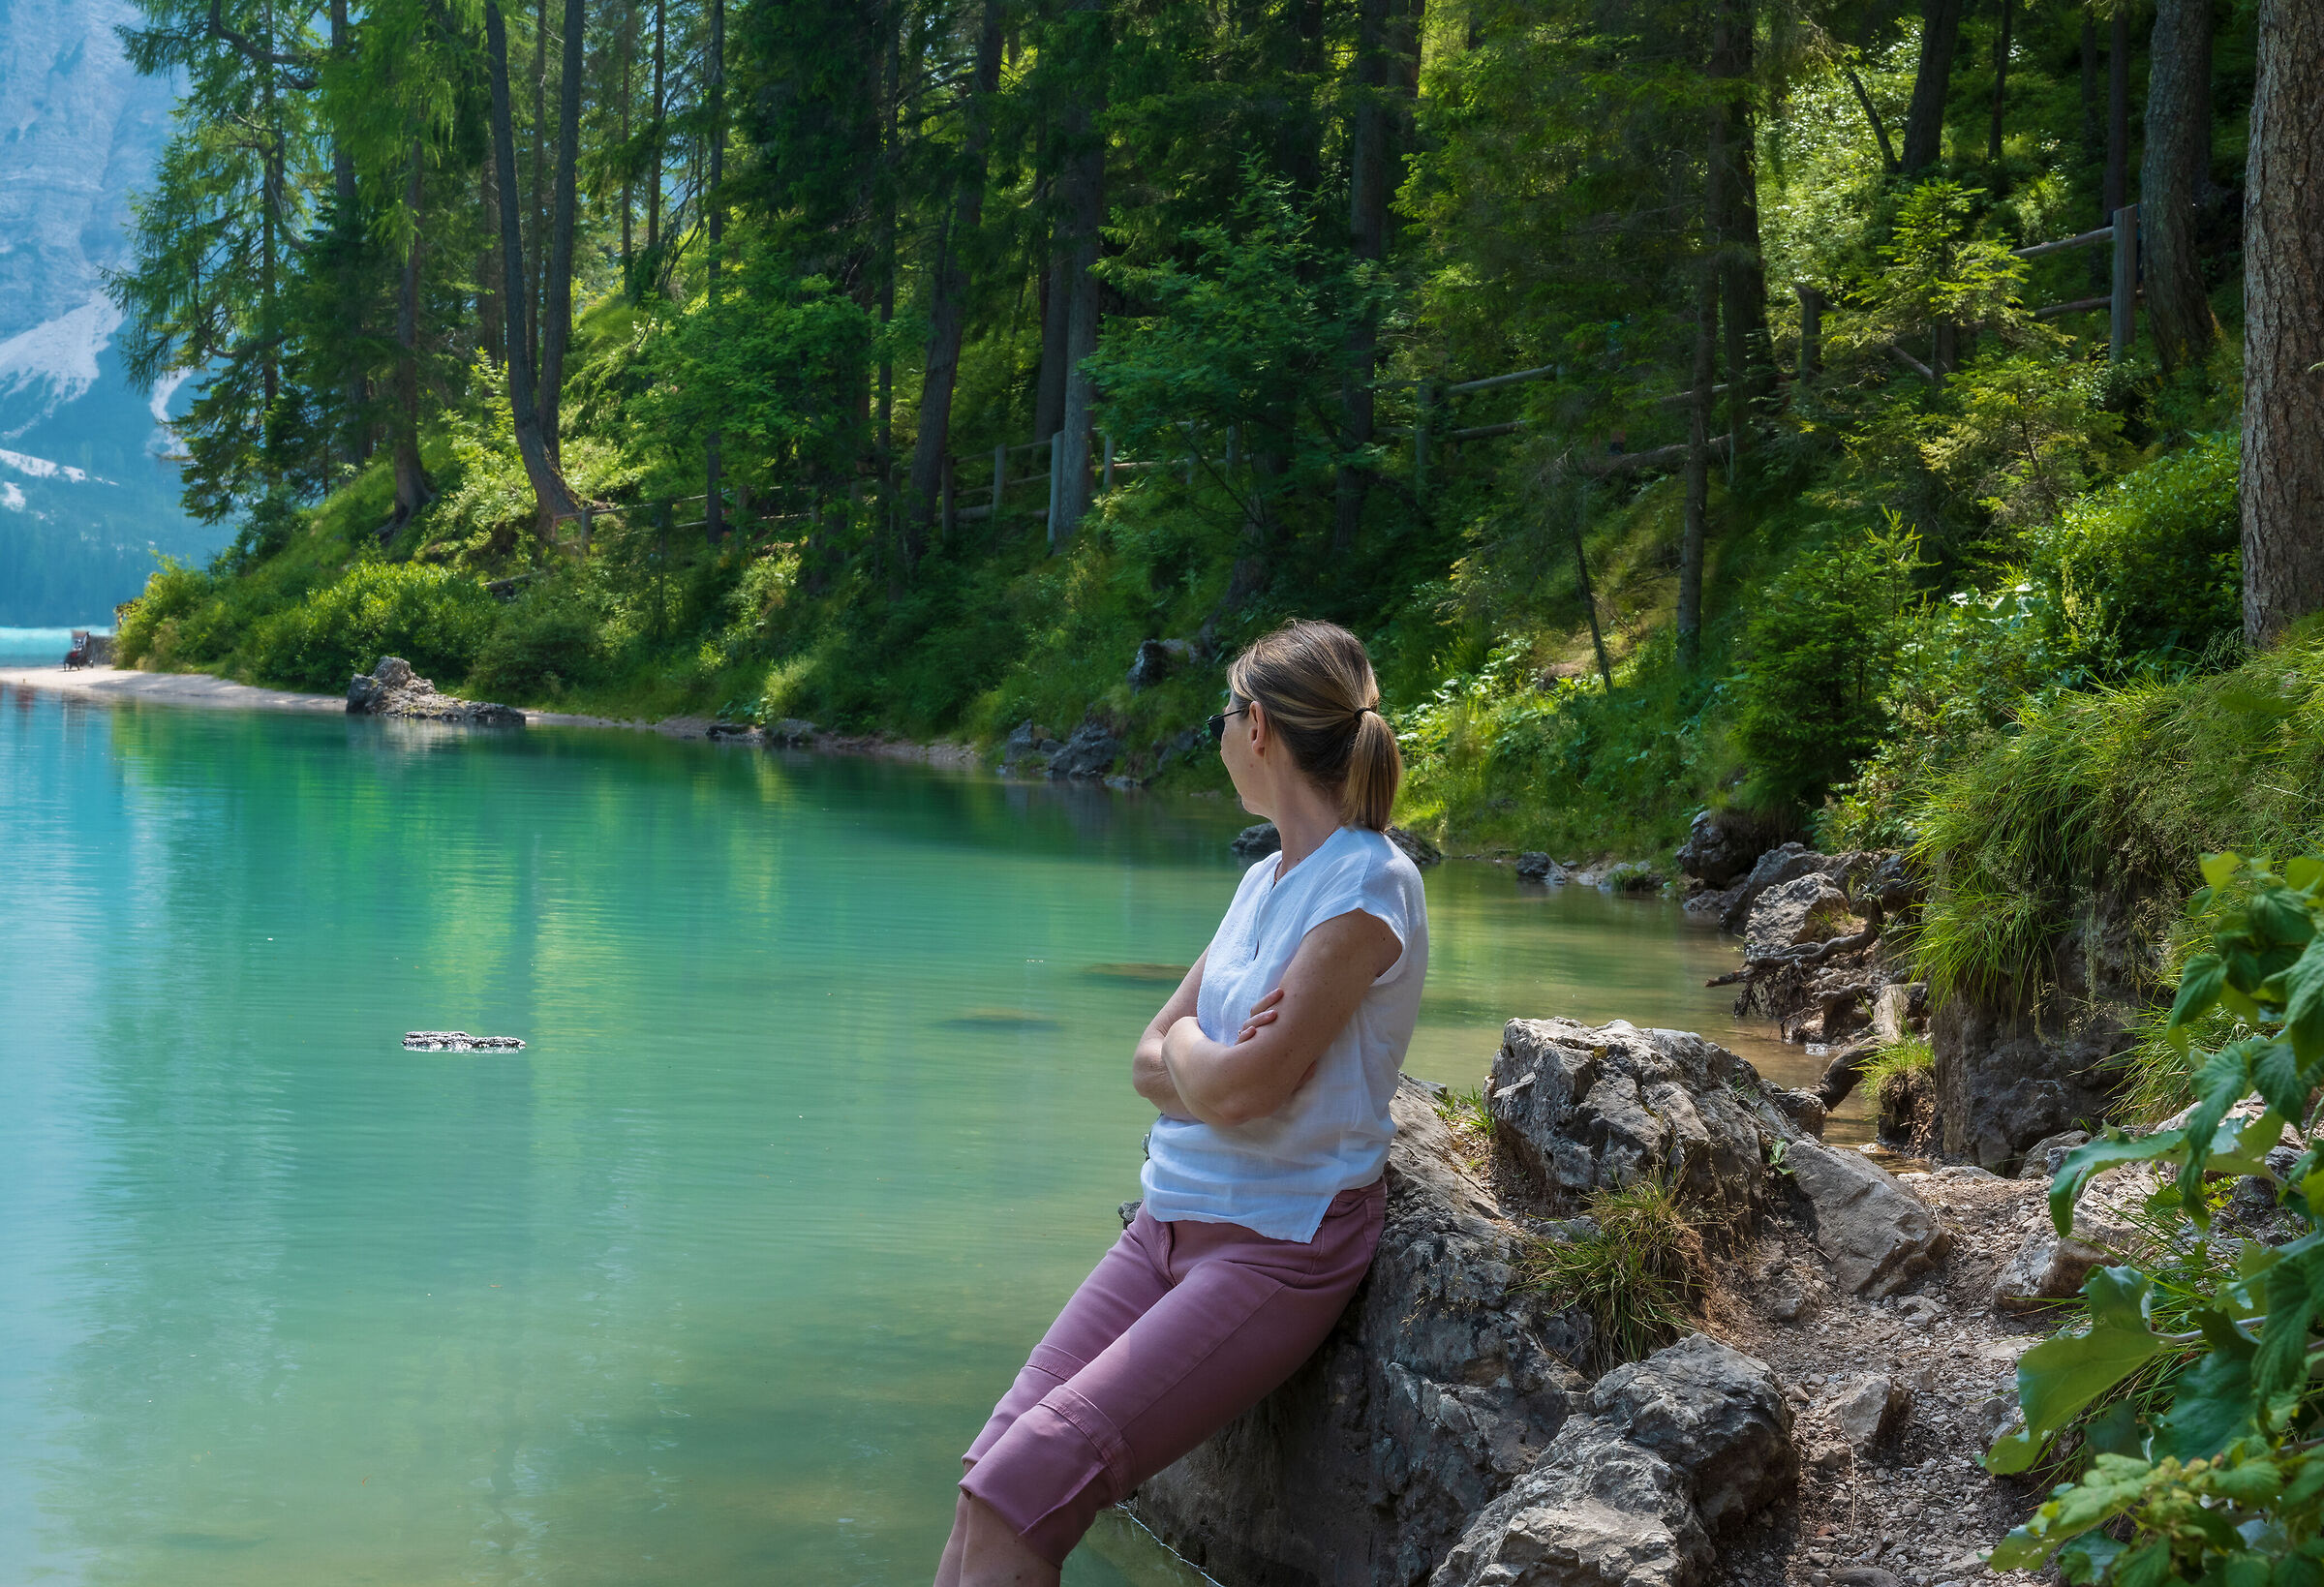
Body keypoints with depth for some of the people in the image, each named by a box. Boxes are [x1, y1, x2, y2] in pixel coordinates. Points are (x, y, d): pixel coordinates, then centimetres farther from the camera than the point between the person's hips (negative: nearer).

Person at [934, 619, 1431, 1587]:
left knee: (1024, 1488, -20)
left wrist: (1188, 1048, 2)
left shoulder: (1369, 887, -12)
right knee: (984, 1487, -9)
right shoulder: (1264, 881, 15)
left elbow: (1239, 1090, -20)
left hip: (1279, 1245, -8)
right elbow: (1150, 1065, 12)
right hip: (1170, 1221, 8)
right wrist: (1225, 1062, -9)